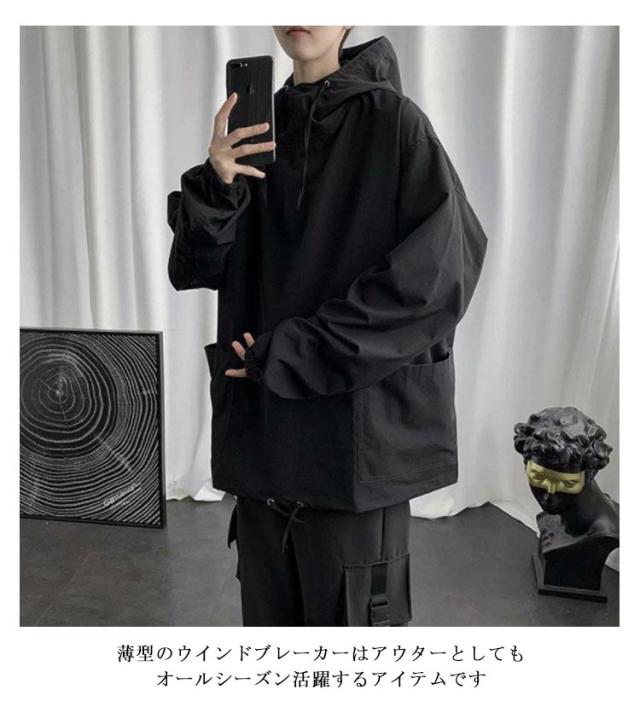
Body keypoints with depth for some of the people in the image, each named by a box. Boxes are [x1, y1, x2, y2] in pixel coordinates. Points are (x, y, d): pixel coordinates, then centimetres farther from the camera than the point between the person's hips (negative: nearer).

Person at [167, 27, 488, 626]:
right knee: (268, 608, 17)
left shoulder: (393, 123, -5)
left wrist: (291, 354, -14)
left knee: (347, 611, 5)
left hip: (357, 430, -4)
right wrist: (216, 185, -16)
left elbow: (439, 274, -14)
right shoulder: (257, 131, 10)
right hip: (261, 432, 5)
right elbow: (194, 268, 5)